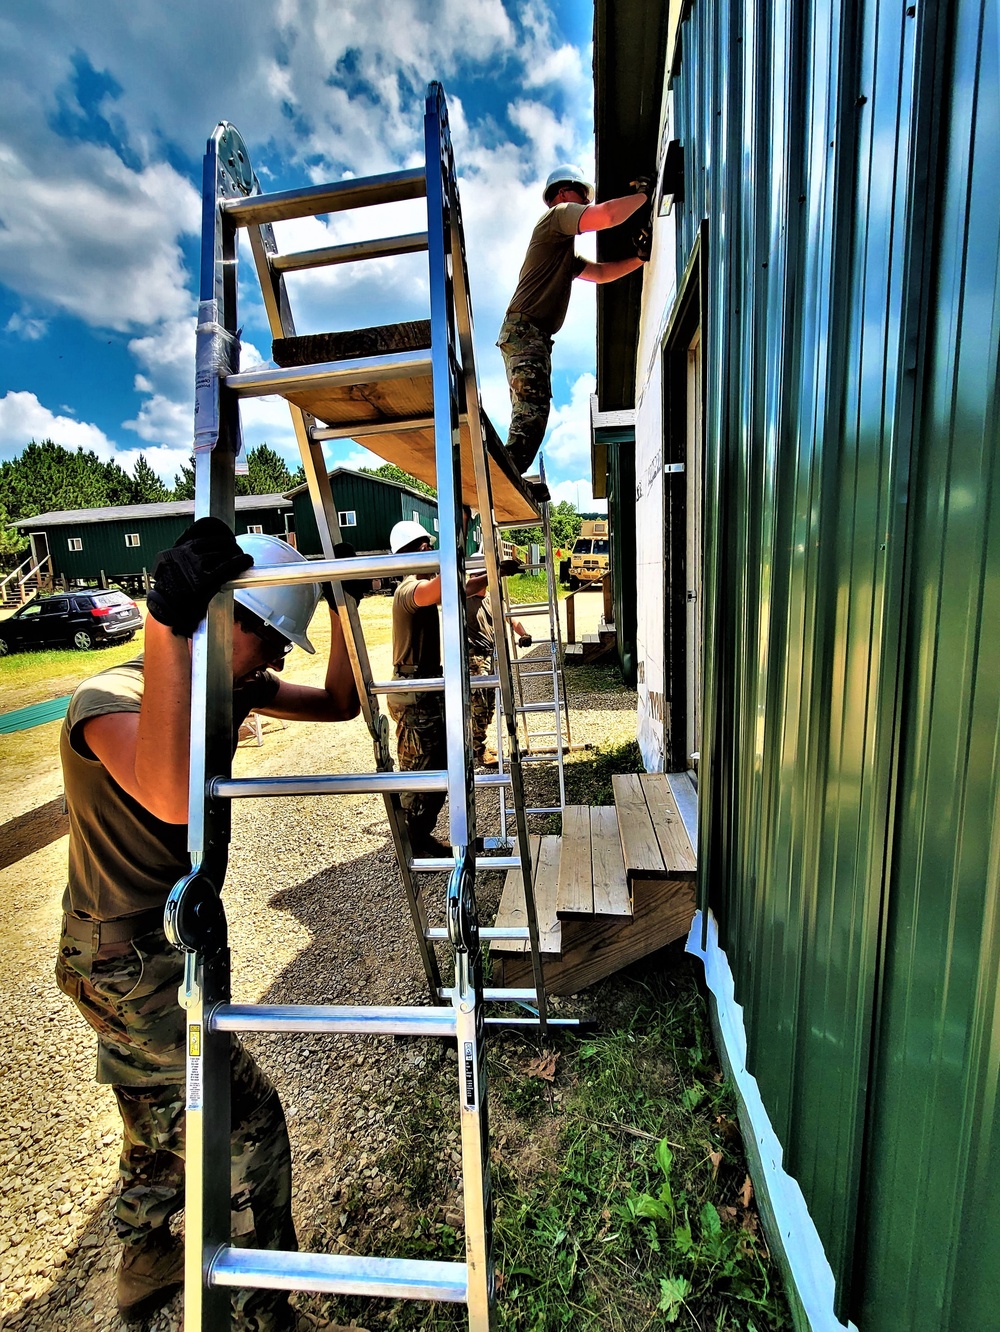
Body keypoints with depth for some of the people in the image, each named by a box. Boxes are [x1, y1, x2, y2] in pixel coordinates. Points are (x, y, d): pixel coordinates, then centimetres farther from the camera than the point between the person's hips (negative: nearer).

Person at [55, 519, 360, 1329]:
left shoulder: (230, 684, -4)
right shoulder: (109, 701, -28)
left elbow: (338, 705, 2)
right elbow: (174, 796, -50)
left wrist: (344, 607, -7)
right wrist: (169, 625, -52)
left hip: (176, 936, 9)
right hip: (123, 959, -8)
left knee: (167, 1111, 28)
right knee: (247, 1121, 2)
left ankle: (147, 1266, 55)